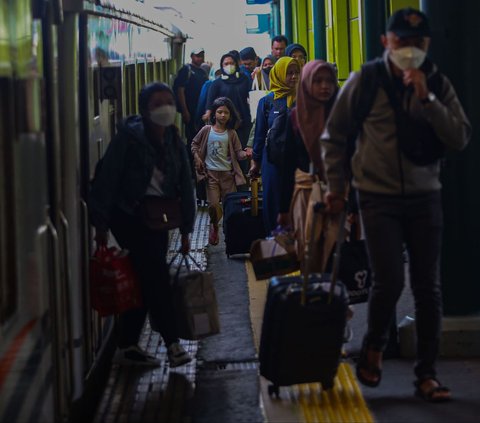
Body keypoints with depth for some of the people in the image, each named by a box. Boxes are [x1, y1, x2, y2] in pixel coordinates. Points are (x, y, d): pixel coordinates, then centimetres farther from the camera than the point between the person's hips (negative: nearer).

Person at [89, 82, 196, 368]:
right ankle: (172, 342, -8)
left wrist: (186, 229, 6)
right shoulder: (129, 137, -11)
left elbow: (185, 185, 9)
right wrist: (101, 223, -14)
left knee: (146, 279, 7)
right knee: (156, 274, -13)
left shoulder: (175, 142, 6)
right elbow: (107, 178, -12)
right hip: (128, 213, -6)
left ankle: (128, 346, 15)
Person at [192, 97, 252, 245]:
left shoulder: (231, 134, 2)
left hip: (228, 173, 1)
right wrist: (197, 157, -1)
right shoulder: (206, 130, 0)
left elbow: (237, 152, 1)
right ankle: (214, 227, 19)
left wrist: (245, 154, -21)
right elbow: (195, 144, 13)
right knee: (213, 204, -10)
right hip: (211, 173, -1)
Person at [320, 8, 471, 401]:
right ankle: (373, 348, 17)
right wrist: (336, 186, 3)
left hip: (425, 196, 2)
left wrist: (426, 99, -19)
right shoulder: (365, 81, -4)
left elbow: (460, 138, -11)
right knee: (389, 281, -12)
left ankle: (427, 373, 14)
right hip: (379, 197, -2)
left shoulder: (438, 85, 0)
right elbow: (334, 136, 6)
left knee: (428, 288, 3)